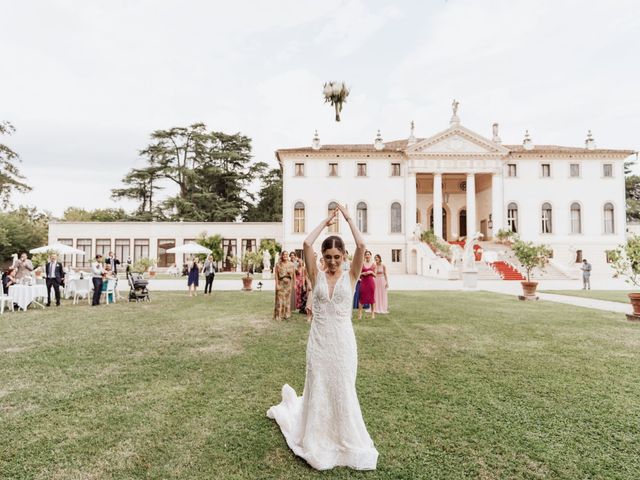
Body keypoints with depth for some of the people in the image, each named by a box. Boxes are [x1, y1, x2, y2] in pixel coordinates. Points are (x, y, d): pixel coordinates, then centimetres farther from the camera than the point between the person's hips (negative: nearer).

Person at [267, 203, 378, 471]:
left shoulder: (350, 277, -1)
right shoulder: (316, 277, 0)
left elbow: (361, 245, -15)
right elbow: (307, 244, -12)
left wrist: (348, 218, -6)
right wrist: (326, 222, -3)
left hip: (342, 340, -1)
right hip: (319, 340, 1)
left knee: (343, 390, 10)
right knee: (318, 389, 12)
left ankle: (346, 442, 32)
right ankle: (317, 440, 38)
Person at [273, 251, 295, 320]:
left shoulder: (291, 264, 4)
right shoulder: (278, 264, -1)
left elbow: (294, 275, 6)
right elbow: (276, 275, -4)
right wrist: (277, 284, -11)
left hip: (288, 284, 2)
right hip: (281, 283, -2)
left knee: (287, 299, 7)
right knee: (280, 299, -2)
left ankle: (286, 315, 17)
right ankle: (279, 315, 6)